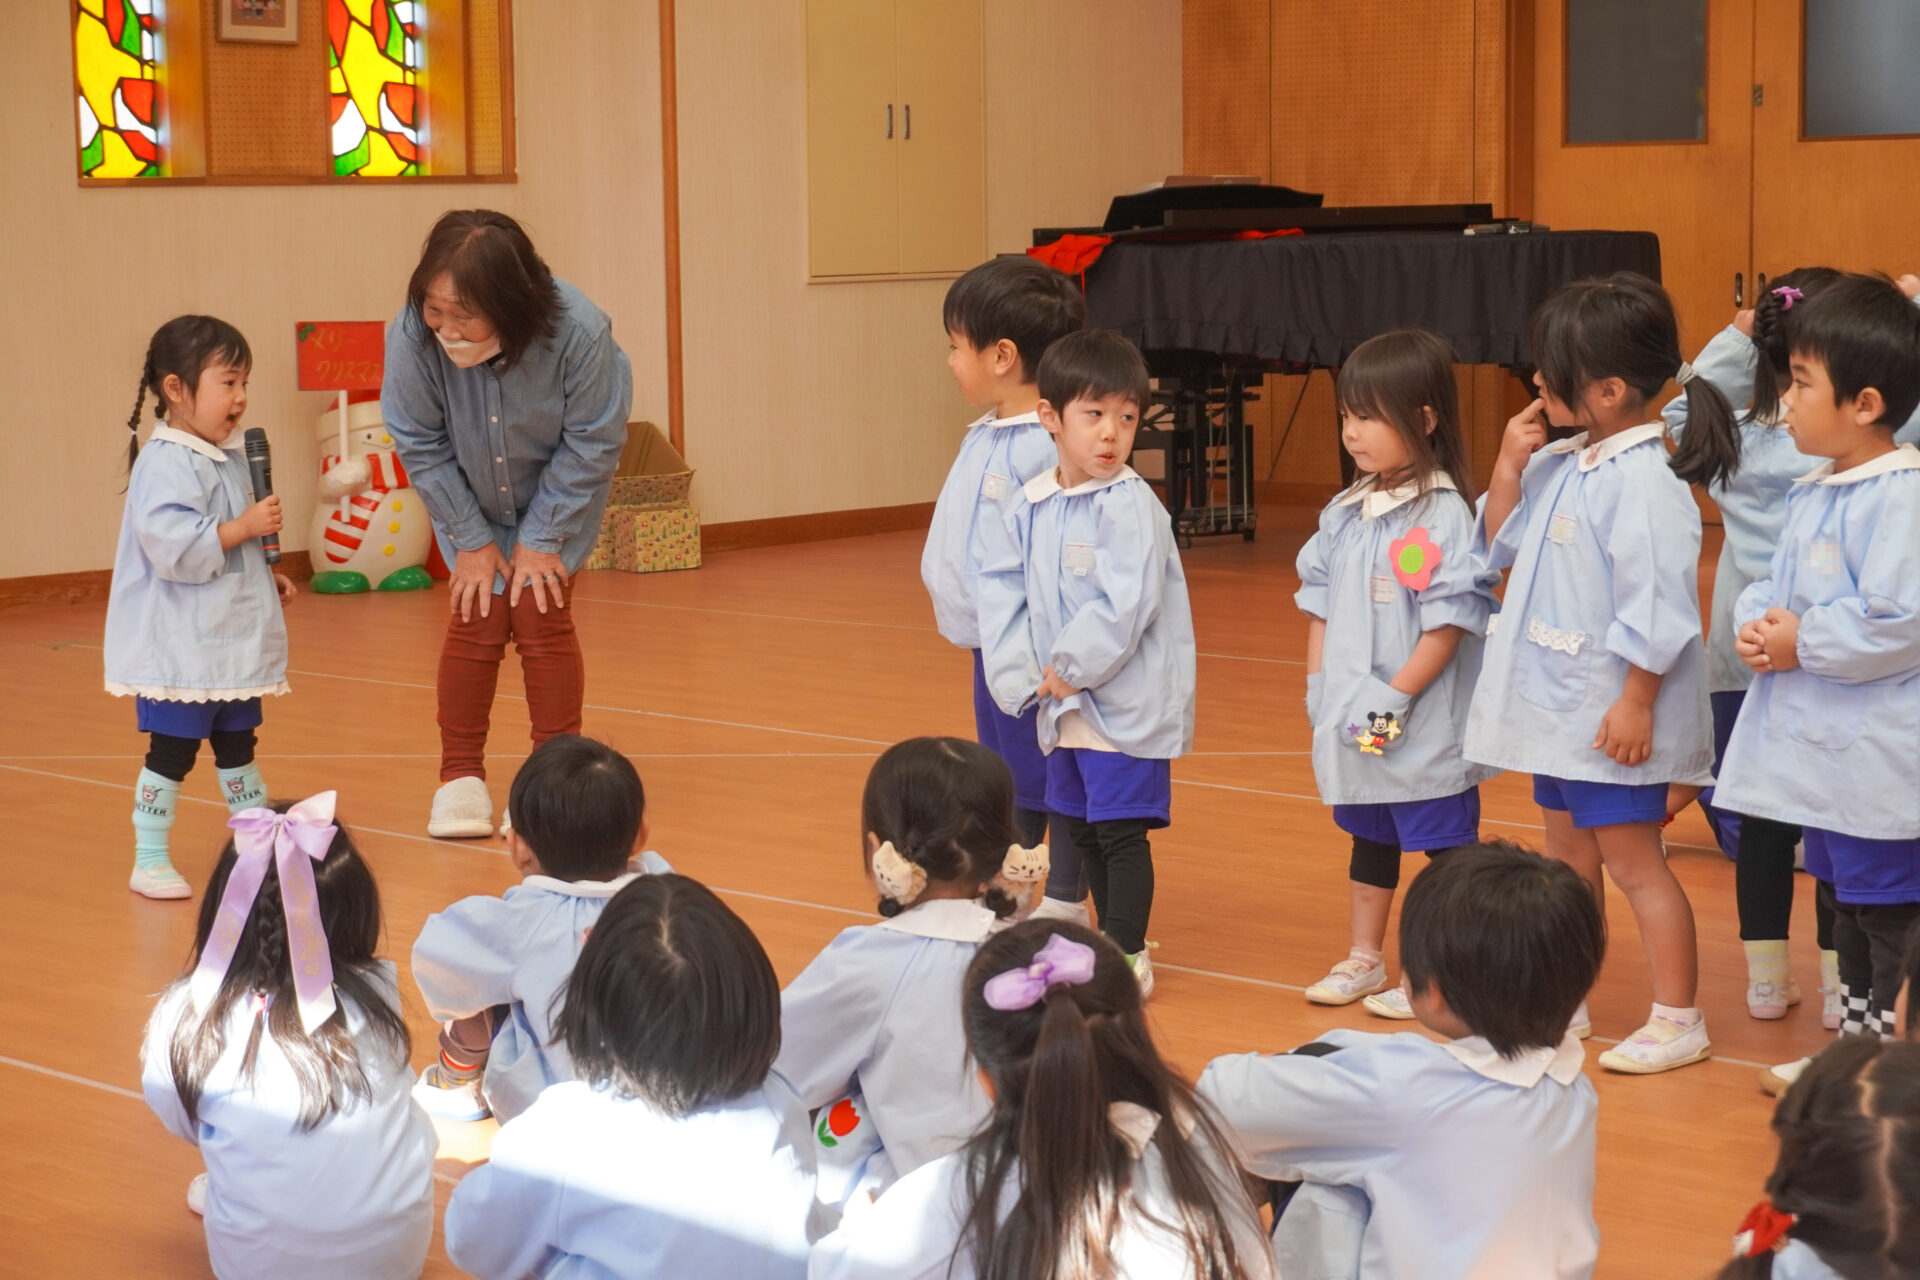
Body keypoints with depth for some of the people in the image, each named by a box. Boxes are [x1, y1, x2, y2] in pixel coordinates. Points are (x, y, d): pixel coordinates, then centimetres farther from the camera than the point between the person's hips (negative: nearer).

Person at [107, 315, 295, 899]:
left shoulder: (230, 457, 11)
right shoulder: (166, 464, -19)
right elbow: (172, 545, -29)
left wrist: (264, 574, 13)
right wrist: (244, 528, -25)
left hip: (233, 641, 9)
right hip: (180, 647, -9)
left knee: (237, 747, 19)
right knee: (171, 753, -2)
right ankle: (149, 861, 8)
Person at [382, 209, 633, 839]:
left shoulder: (579, 332, -34)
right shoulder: (412, 337, -32)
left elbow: (591, 445, -18)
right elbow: (420, 445, -15)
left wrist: (541, 538, -14)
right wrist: (471, 539, -10)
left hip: (557, 502, -1)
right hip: (469, 503, 1)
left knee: (541, 616, -7)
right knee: (475, 621, -4)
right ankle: (460, 775, 11)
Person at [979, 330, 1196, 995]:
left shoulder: (1131, 507, -16)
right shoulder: (1027, 508, 4)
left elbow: (1124, 609, -22)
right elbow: (1000, 591, 5)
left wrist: (1070, 670, -15)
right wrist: (1022, 676, -6)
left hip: (1128, 703, -7)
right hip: (1064, 704, 7)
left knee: (1121, 828, -3)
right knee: (1080, 827, 17)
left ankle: (1127, 957, 7)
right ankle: (1108, 940, 32)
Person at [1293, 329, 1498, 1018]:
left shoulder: (1444, 514, -16)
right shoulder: (1345, 513, 7)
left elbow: (1450, 620, -19)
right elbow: (1320, 600, 14)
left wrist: (1398, 694, -19)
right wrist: (1319, 683, 5)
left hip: (1423, 728, -8)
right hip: (1353, 721, 8)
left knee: (1446, 844, 2)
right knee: (1368, 838, 21)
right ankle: (1364, 959, 33)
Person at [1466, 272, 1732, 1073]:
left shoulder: (1644, 481, -21)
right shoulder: (1558, 466, 5)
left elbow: (1656, 605, -22)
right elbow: (1500, 547, 13)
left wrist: (1635, 703, -22)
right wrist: (1510, 464, 0)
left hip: (1613, 713, -9)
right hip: (1557, 700, 9)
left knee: (1632, 858, -2)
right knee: (1567, 854, 19)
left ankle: (1677, 1021, 7)